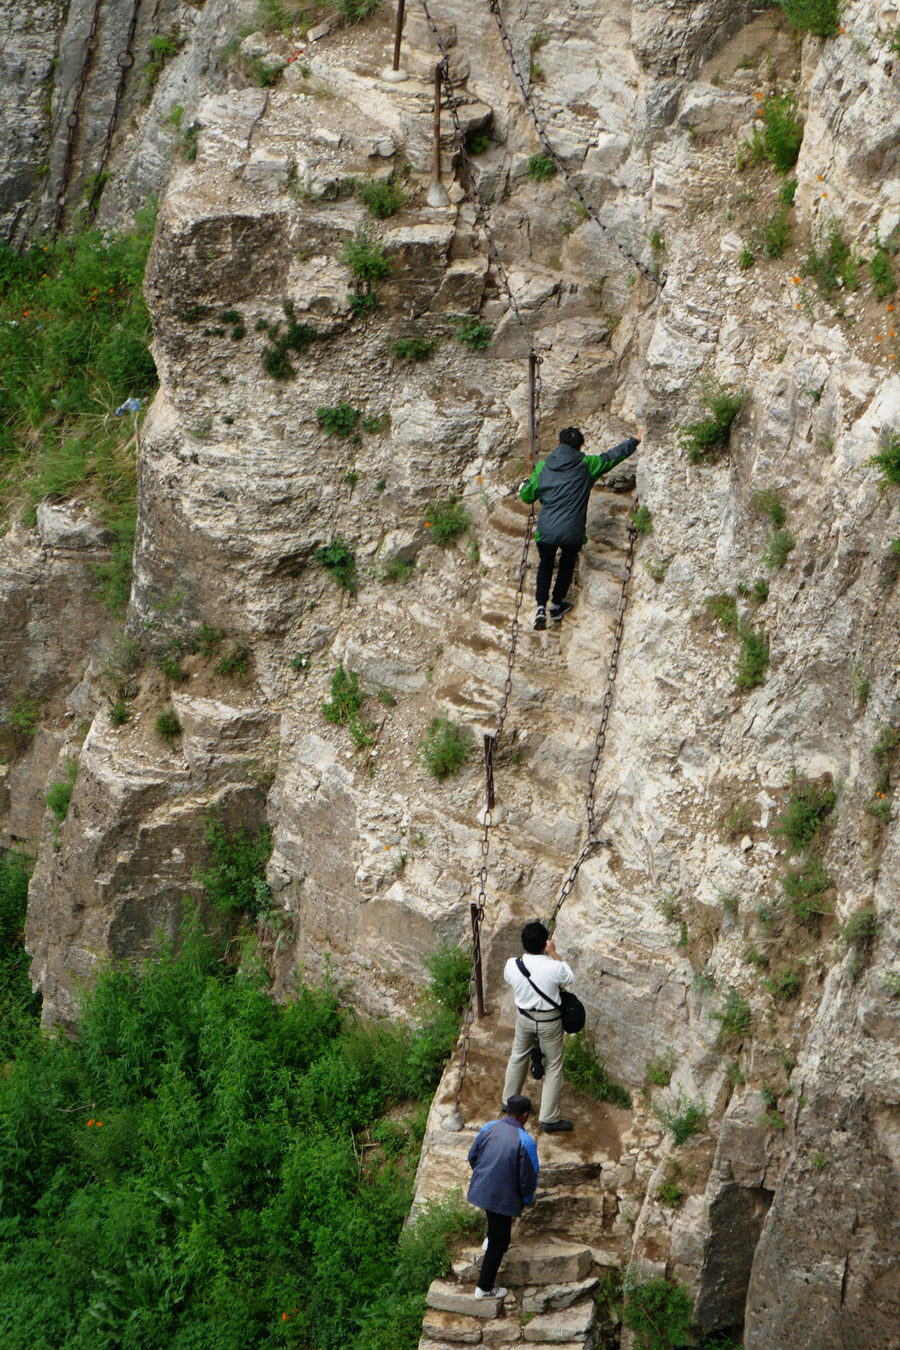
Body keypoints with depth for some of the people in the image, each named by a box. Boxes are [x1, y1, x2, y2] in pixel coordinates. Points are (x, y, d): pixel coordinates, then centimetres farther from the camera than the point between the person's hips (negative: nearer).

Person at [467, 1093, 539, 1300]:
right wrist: (527, 1198, 7)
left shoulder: (489, 1128, -4)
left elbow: (472, 1156, 8)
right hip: (503, 1197, -5)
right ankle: (484, 1288, 20)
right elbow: (528, 1177, -14)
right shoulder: (525, 1142, -20)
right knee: (499, 1243, 11)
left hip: (480, 1189, 5)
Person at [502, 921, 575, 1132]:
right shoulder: (554, 967, -27)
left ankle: (509, 1101, 44)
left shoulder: (512, 965, -18)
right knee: (553, 1067, 11)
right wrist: (553, 953, -3)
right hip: (549, 1020, -4)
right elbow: (568, 979, -4)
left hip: (524, 1017, 4)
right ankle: (549, 1119, 17)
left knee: (518, 1057, 27)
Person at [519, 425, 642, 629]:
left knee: (545, 565, 21)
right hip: (572, 532, -1)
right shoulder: (587, 465, -2)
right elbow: (613, 456, 9)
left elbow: (527, 496, 6)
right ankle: (556, 605, 34)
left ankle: (541, 607, 5)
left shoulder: (542, 467, 1)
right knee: (567, 564, 25)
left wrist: (523, 487, 30)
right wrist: (635, 441, 24)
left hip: (546, 531, 1)